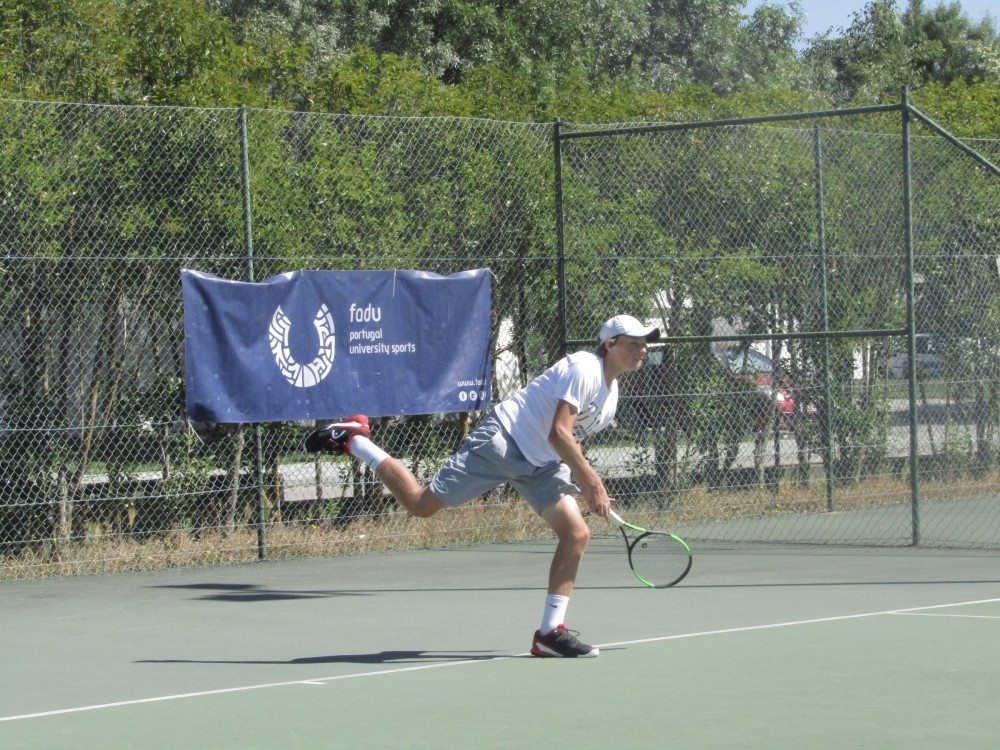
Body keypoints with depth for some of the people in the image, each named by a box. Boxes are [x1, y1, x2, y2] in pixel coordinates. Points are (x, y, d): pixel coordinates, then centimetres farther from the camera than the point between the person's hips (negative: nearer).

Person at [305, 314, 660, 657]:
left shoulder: (611, 393, 15)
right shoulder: (584, 368, -16)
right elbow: (558, 434, -24)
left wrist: (589, 488, 11)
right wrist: (591, 481, -26)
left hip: (541, 464, 9)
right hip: (502, 441, -9)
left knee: (576, 534, -7)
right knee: (420, 503, -10)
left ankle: (549, 633, -3)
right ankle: (353, 440, 7)